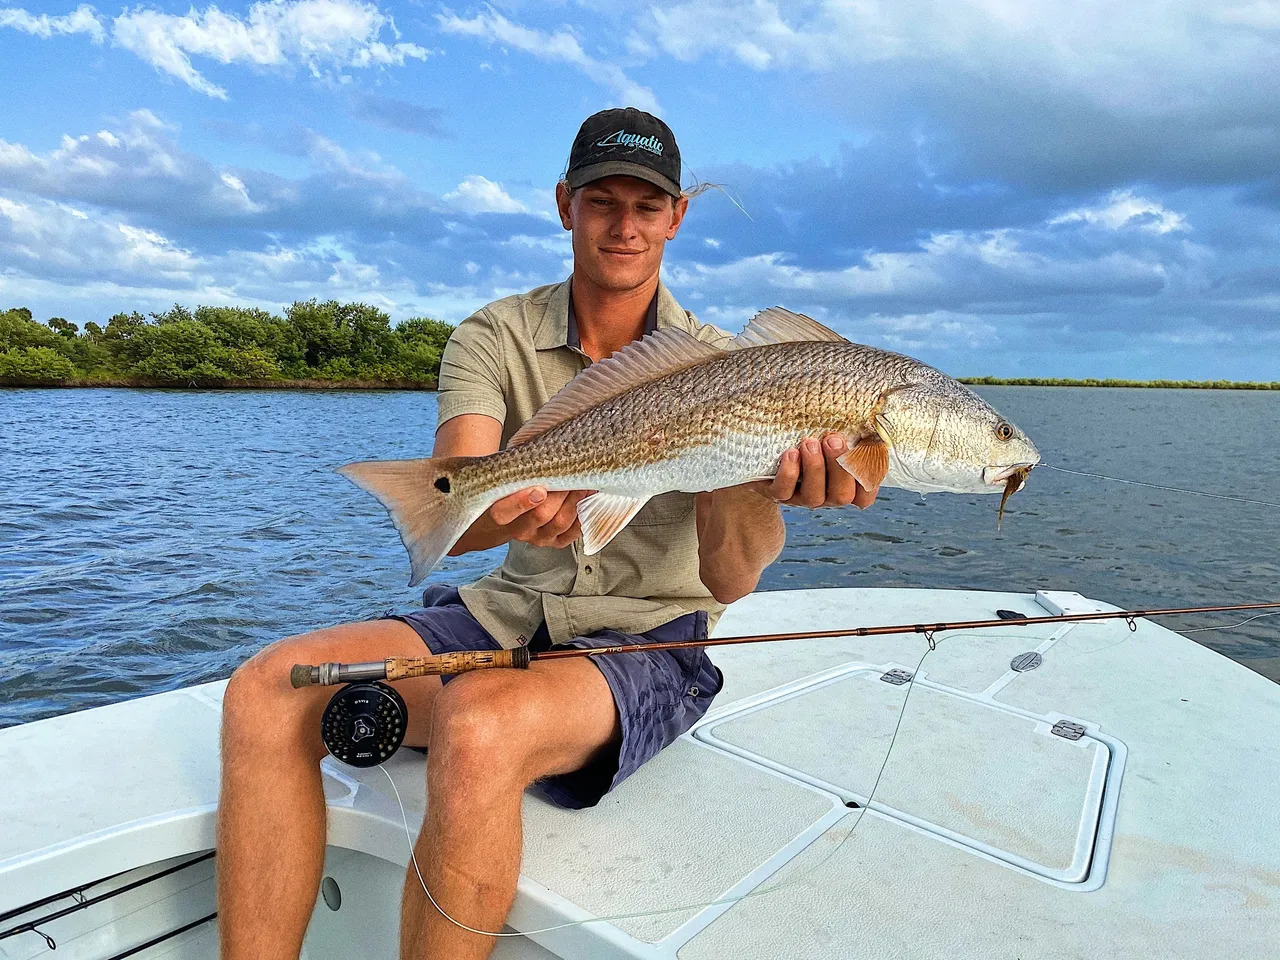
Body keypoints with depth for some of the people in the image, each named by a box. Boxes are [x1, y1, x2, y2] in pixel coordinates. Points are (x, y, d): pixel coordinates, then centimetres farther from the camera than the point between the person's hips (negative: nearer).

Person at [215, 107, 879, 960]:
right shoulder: (495, 338, 1)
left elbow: (728, 579, -17)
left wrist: (763, 484, -40)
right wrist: (506, 513, -41)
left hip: (649, 643, -3)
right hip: (507, 617, 4)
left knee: (480, 729, -35)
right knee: (267, 693, -18)